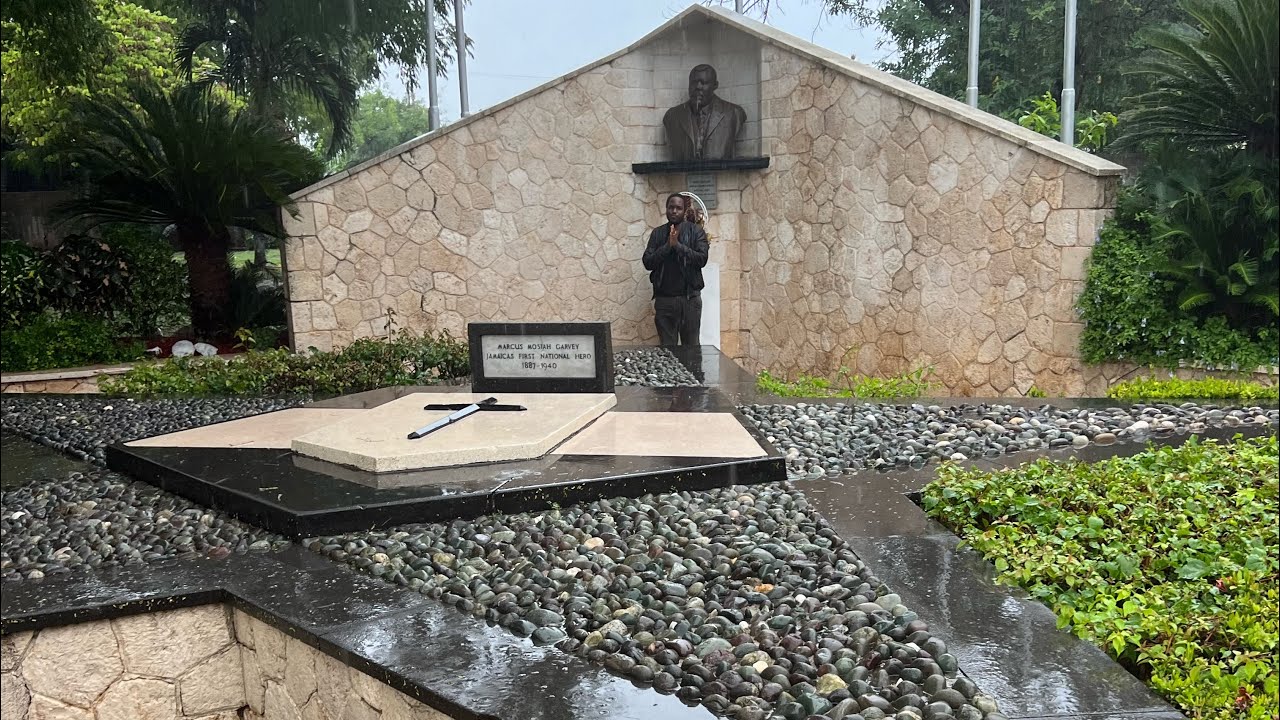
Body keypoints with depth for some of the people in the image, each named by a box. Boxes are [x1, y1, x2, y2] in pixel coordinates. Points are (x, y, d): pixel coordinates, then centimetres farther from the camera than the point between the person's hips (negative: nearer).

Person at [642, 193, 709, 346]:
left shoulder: (696, 231, 3)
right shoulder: (657, 233, 9)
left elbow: (702, 259, -10)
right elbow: (648, 262, -1)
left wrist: (678, 245, -16)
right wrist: (668, 245, -12)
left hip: (690, 297, -2)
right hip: (664, 299, 2)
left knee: (691, 347, 2)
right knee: (666, 348, 5)